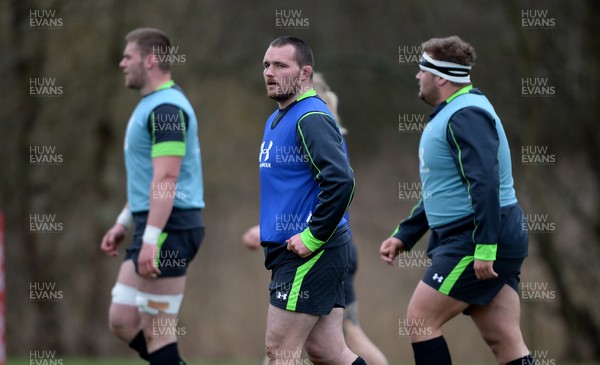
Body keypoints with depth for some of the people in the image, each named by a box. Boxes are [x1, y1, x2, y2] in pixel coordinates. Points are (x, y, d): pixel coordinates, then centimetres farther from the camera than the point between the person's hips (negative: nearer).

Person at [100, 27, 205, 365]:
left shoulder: (166, 108, -15)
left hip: (170, 228, -10)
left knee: (157, 332, -7)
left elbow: (166, 178, -23)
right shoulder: (152, 105, 18)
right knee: (122, 320, 11)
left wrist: (151, 239, -27)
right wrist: (124, 223, 27)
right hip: (154, 227, 10)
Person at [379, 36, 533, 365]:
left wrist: (485, 247, -28)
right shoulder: (449, 115, 20)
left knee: (420, 319, -5)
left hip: (475, 241, -10)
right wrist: (404, 236, 25)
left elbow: (485, 183, -24)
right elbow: (440, 192, 29)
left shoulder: (465, 116, -14)